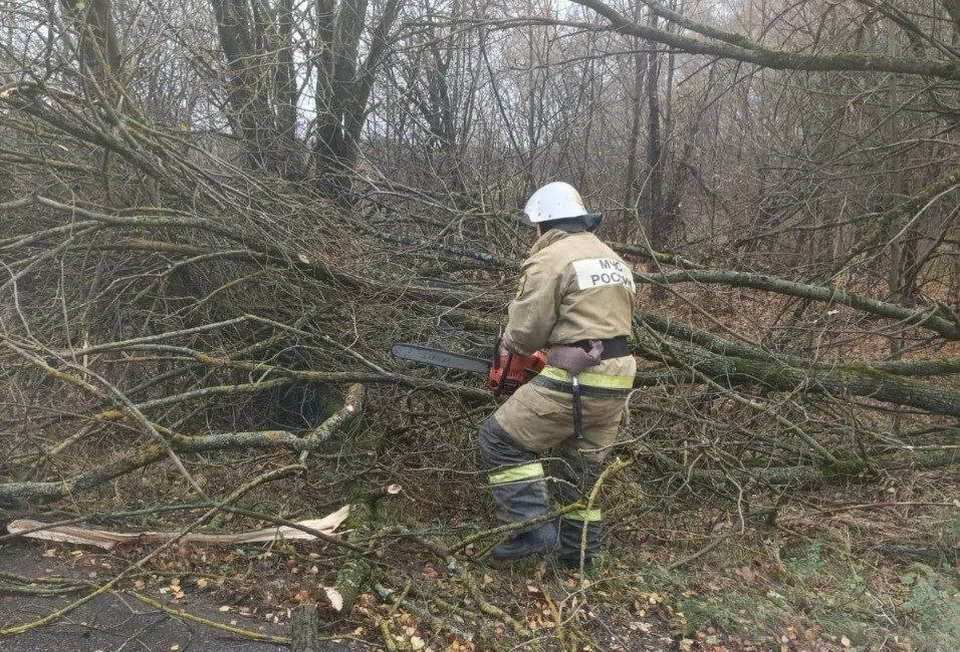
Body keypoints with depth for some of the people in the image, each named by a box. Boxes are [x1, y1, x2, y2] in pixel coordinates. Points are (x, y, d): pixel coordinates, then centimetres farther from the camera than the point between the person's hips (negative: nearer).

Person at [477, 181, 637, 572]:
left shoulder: (550, 259, -9)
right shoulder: (613, 260, 19)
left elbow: (525, 331, -11)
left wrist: (509, 344, 12)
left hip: (576, 381, -9)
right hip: (616, 378, 9)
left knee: (501, 440, 5)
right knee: (584, 465, 21)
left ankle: (535, 529, 1)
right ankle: (579, 552, 30)